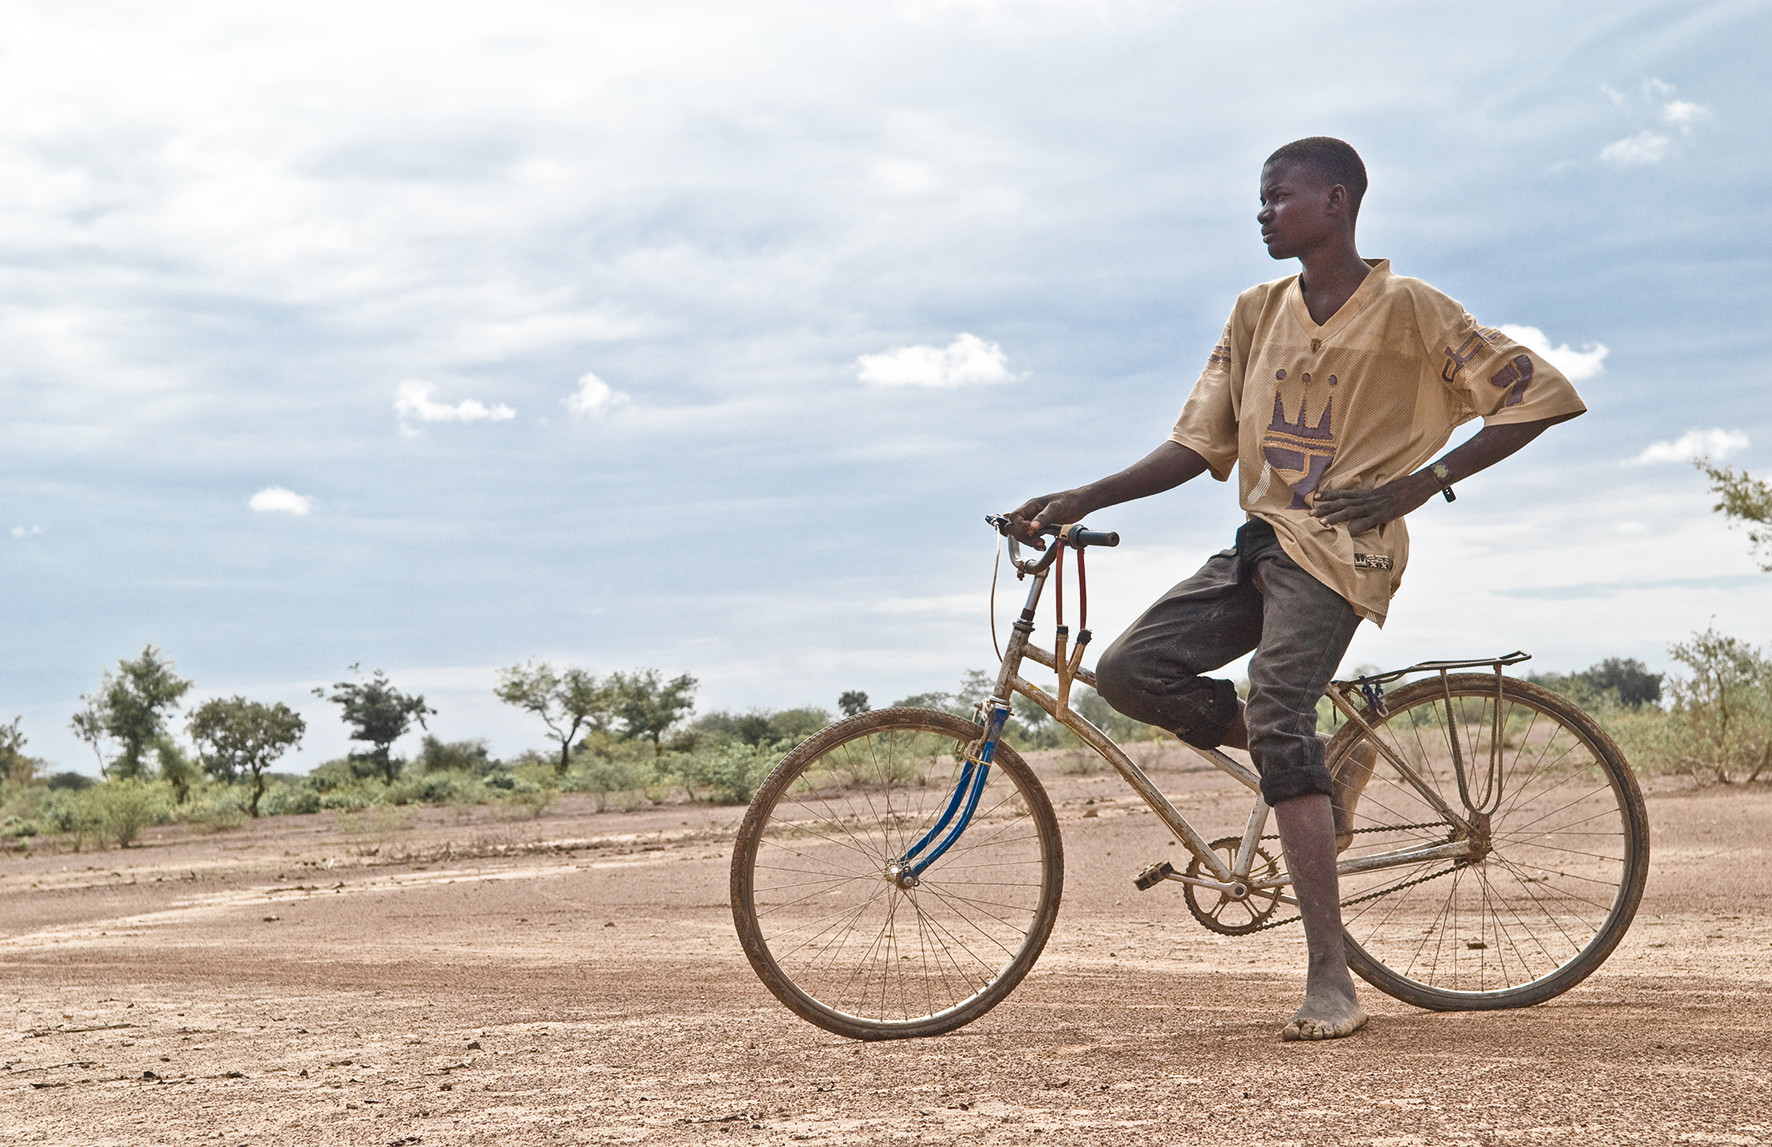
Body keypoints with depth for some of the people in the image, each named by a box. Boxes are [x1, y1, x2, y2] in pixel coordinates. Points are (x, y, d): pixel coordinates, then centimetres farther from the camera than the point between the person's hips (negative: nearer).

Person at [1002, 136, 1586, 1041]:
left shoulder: (1406, 310, -5)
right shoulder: (1257, 313, 13)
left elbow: (1541, 394, -5)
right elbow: (1198, 446, 11)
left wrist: (1421, 482, -10)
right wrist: (1079, 500, -1)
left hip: (1341, 548, -7)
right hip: (1261, 540, 7)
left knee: (1278, 716, -26)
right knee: (1129, 669, -12)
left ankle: (1332, 982, -25)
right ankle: (1324, 764, 6)